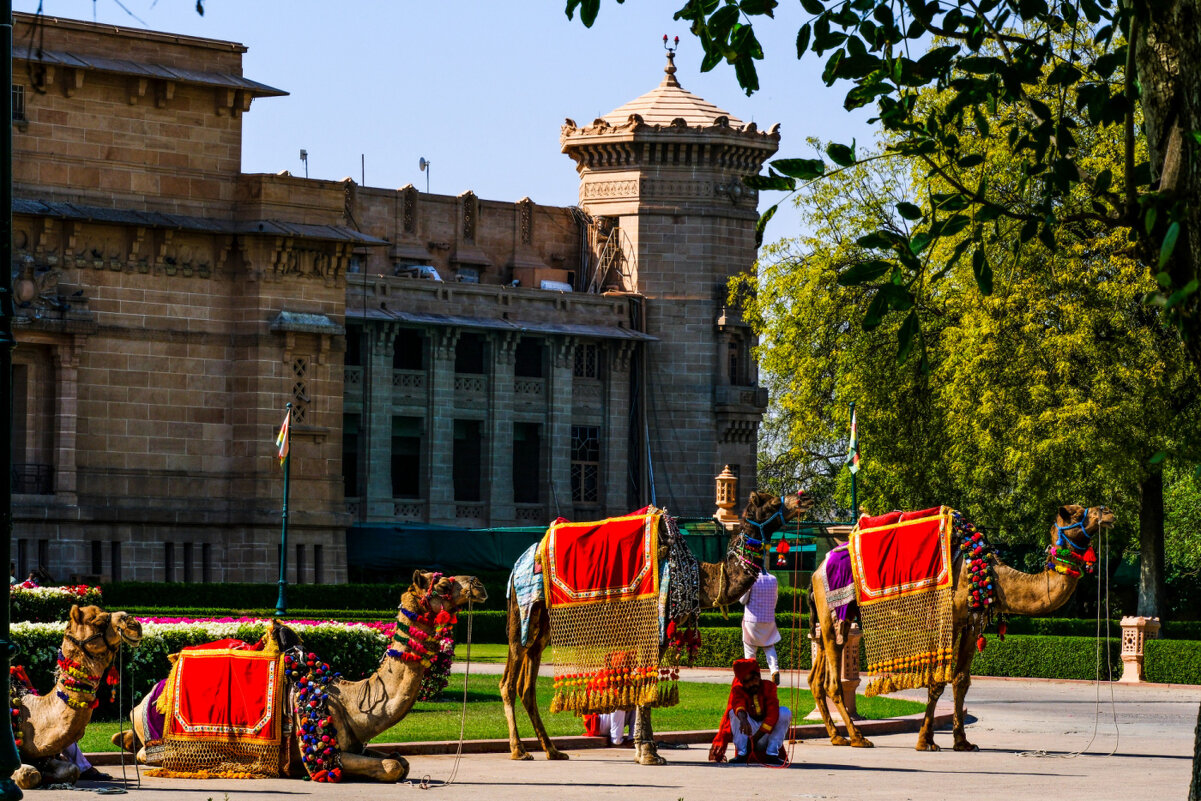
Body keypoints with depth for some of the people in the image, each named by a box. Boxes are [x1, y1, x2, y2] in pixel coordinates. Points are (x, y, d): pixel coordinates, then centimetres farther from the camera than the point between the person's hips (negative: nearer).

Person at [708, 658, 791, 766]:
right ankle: (742, 754, -24)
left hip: (767, 732, 1)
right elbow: (738, 702, -32)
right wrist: (742, 718, -56)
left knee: (785, 712, -23)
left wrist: (756, 737, -27)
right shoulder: (738, 689, -7)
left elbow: (773, 713, -19)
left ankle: (772, 754, -20)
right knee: (734, 711, -25)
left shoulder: (768, 687, -7)